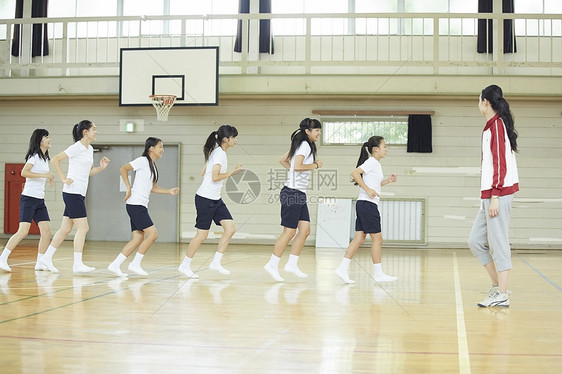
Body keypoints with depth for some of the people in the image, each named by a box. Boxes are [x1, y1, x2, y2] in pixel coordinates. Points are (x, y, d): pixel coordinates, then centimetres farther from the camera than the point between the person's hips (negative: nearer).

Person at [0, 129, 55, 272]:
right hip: (28, 198, -8)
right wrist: (44, 175, -22)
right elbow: (24, 172, -22)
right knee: (23, 231, -14)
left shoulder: (45, 158, 17)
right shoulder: (34, 156, -8)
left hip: (40, 201, 8)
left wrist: (49, 177, 15)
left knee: (46, 231, -1)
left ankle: (40, 263, 5)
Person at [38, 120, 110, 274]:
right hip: (73, 192, -9)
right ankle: (77, 264, -6)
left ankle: (47, 258, 18)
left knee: (65, 229, 11)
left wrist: (101, 167, 5)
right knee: (83, 228, -9)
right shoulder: (77, 147, -11)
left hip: (79, 194, 9)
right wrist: (64, 179, -15)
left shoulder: (90, 149, 15)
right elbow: (55, 160, -15)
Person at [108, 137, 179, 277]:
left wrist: (169, 191, 12)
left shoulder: (153, 165, 18)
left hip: (141, 206, 9)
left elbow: (153, 187, 24)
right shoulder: (143, 160, -9)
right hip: (136, 204, -9)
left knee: (138, 238, 5)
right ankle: (135, 264, -1)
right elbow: (123, 169, -14)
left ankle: (115, 265, 7)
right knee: (152, 234, -11)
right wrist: (129, 188, -16)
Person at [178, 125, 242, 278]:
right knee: (202, 235, -2)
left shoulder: (218, 152, 14)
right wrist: (233, 172, -13)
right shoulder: (219, 153, -14)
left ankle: (215, 262, 6)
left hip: (215, 199, 9)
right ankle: (185, 265, 12)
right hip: (205, 198, -9)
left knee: (230, 229, 0)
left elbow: (203, 173, 20)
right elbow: (215, 177, -22)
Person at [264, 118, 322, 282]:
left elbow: (282, 160, 24)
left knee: (305, 230, 7)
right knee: (289, 232, -6)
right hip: (292, 193, -10)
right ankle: (272, 264, 2)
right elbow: (297, 166, -24)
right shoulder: (305, 145, -12)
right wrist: (315, 165, -12)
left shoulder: (301, 145, 18)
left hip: (300, 194, 10)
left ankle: (292, 264, 12)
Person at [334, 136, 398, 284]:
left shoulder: (376, 164, 19)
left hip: (364, 205, 10)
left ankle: (343, 268, 3)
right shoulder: (372, 162, -10)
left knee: (359, 238, 6)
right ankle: (378, 273, 4)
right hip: (367, 204, -10)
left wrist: (387, 181, 18)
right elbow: (355, 173, -22)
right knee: (377, 238, -3)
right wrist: (368, 190, -23)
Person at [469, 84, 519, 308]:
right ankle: (497, 286, 16)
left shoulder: (497, 125, -10)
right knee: (475, 241, 11)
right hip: (489, 195, 10)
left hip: (498, 193, -10)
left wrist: (494, 196, -19)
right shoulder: (492, 126, 18)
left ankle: (502, 295, -2)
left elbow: (500, 163, -16)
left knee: (498, 243, -6)